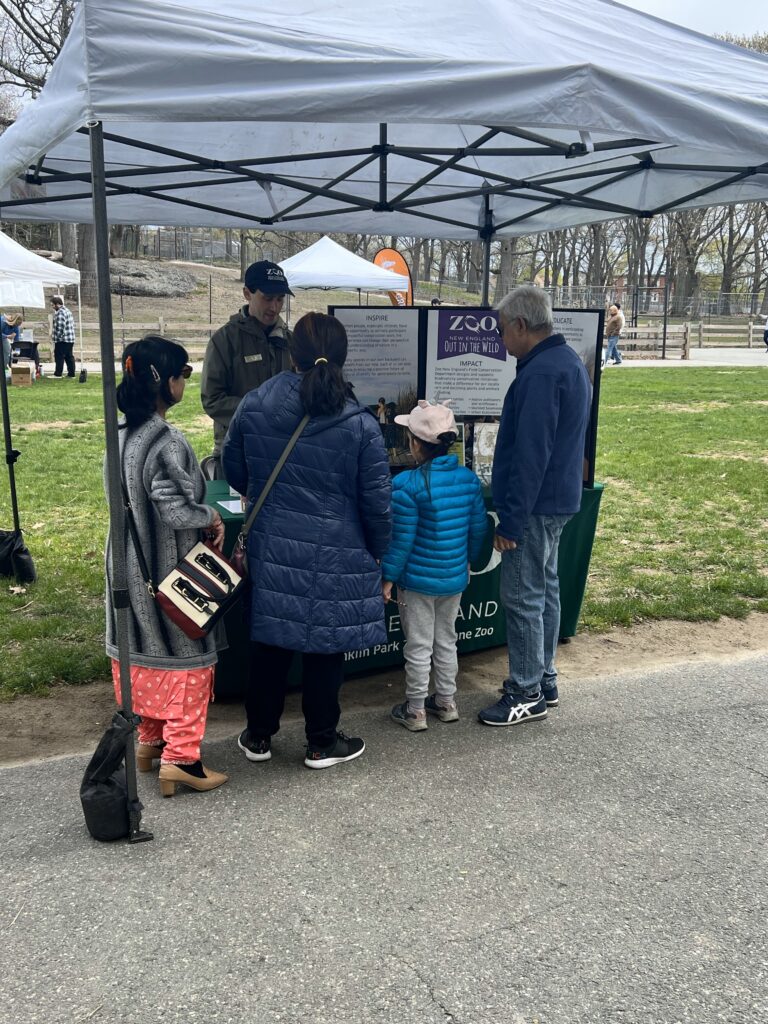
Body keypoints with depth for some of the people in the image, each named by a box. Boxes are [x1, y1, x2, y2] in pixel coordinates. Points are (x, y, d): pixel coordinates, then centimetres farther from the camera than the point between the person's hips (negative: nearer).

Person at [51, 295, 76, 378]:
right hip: (71, 339, 10)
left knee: (59, 356, -3)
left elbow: (59, 328, -22)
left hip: (62, 340, -10)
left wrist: (55, 337, -13)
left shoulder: (60, 313, -15)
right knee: (69, 356, 11)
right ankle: (71, 373, 12)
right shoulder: (67, 311, 16)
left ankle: (58, 373, -1)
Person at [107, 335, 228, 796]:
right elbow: (177, 510, -29)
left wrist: (203, 514, 9)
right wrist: (213, 517, -10)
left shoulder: (122, 434, 3)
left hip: (132, 566, 8)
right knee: (185, 654, 5)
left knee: (147, 648, 19)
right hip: (170, 571, -8)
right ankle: (180, 758, 11)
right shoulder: (168, 442, -24)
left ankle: (150, 740, 32)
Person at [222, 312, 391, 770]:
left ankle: (259, 735, 31)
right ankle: (322, 743, 27)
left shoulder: (255, 405, -5)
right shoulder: (360, 424, -13)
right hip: (336, 556, -2)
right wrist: (380, 556, 7)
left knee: (270, 640, 16)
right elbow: (377, 502, -8)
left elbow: (233, 469, 9)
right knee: (326, 645, 11)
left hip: (271, 548, 3)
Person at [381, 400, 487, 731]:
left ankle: (415, 711, 20)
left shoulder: (407, 484, -21)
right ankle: (446, 701, 32)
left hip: (417, 581, -5)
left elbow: (401, 539, -18)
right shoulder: (469, 479, -3)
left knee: (418, 647, 7)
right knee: (447, 641, 20)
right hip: (455, 579, 6)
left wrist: (388, 576, -8)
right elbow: (478, 528, 5)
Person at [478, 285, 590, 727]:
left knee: (523, 598, -2)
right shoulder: (569, 361, 12)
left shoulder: (540, 373, -21)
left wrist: (511, 521, -21)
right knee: (545, 588, 18)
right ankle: (544, 679, 30)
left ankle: (527, 694, 9)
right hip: (559, 497, 11)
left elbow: (530, 456, -25)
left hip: (535, 504, -11)